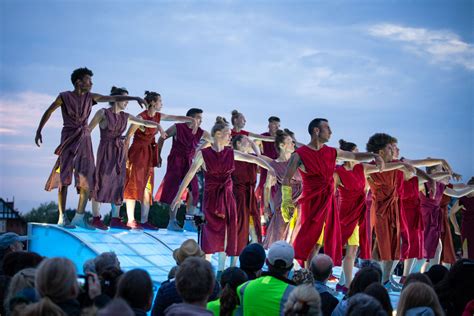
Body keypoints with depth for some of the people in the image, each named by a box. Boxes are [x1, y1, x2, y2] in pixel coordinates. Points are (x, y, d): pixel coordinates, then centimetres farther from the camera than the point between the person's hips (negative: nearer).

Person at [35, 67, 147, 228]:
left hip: (84, 140, 4)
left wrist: (134, 98, 0)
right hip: (69, 138, -4)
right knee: (63, 178, -4)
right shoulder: (64, 97, -2)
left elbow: (113, 98, 6)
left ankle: (79, 217, -2)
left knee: (87, 179, -5)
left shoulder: (90, 97, 8)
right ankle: (62, 217, 0)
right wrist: (39, 131, 10)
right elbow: (48, 111, 9)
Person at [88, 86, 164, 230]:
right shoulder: (103, 113, -5)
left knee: (118, 185, 4)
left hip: (120, 152, 6)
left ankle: (115, 219, 8)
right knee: (100, 184, -5)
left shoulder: (125, 116, 10)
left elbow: (144, 122, 8)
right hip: (106, 150, -6)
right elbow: (88, 129, -5)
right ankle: (96, 218, -1)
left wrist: (157, 125, -10)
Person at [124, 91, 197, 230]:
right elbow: (128, 136, -14)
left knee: (147, 188, 7)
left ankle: (144, 221, 12)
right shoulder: (141, 117, -15)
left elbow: (177, 118, 13)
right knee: (134, 187, -4)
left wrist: (193, 120, -2)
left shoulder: (158, 116, 6)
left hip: (149, 154, 8)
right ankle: (131, 220, -1)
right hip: (137, 153, -8)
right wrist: (126, 157, -16)